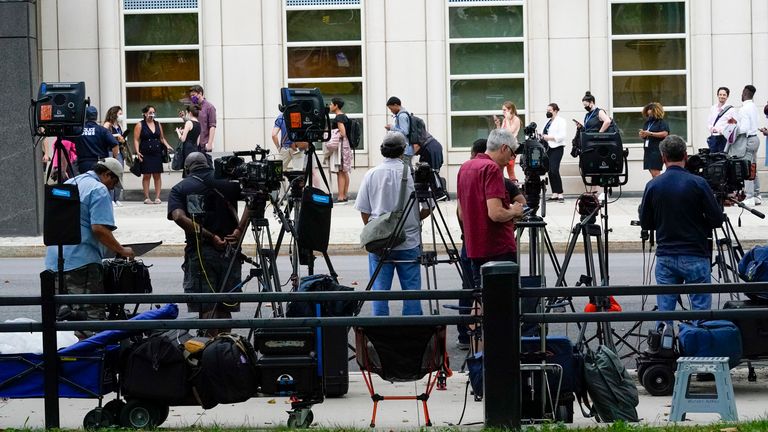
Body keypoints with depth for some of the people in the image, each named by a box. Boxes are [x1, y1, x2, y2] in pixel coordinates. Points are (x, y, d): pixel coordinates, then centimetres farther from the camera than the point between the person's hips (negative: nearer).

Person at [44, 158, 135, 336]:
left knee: (60, 315, 12)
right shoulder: (99, 190, -8)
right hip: (82, 260, -9)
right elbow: (99, 228, -19)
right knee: (92, 314, -7)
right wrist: (122, 251, -9)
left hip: (54, 260, 9)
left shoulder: (67, 185, 20)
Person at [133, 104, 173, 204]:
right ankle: (147, 198, 3)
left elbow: (162, 138, 20)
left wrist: (167, 146, 3)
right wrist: (137, 152, -15)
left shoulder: (158, 124, 12)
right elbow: (136, 140, -4)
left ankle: (157, 197, 3)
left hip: (157, 154, 3)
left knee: (157, 175, 1)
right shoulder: (140, 125, 0)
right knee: (146, 175, -1)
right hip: (145, 154, -3)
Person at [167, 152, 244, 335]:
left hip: (199, 253, -2)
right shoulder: (227, 182, 11)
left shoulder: (179, 188, 7)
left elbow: (179, 217, -11)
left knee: (206, 309, -3)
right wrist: (239, 230, -7)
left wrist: (210, 237, -11)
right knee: (224, 308, 10)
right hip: (229, 251, 2)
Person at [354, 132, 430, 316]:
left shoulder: (371, 174, -1)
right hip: (409, 242, -1)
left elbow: (364, 211, 4)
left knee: (379, 289, 5)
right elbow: (426, 209, -2)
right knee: (411, 289, 5)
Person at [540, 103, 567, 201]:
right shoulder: (548, 121, 18)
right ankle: (554, 194, 10)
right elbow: (545, 133, 25)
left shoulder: (561, 121, -5)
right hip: (548, 148, 8)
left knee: (554, 170, -16)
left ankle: (560, 194, -15)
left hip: (557, 148, -8)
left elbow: (562, 136, -15)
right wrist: (542, 137, 2)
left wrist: (549, 137, -19)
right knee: (550, 171, 5)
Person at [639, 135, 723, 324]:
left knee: (664, 310, 6)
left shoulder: (653, 185, -1)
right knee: (701, 310, 1)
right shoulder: (697, 183, -10)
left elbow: (645, 224, 6)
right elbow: (717, 219, -7)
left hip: (665, 257, 3)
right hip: (695, 257, -3)